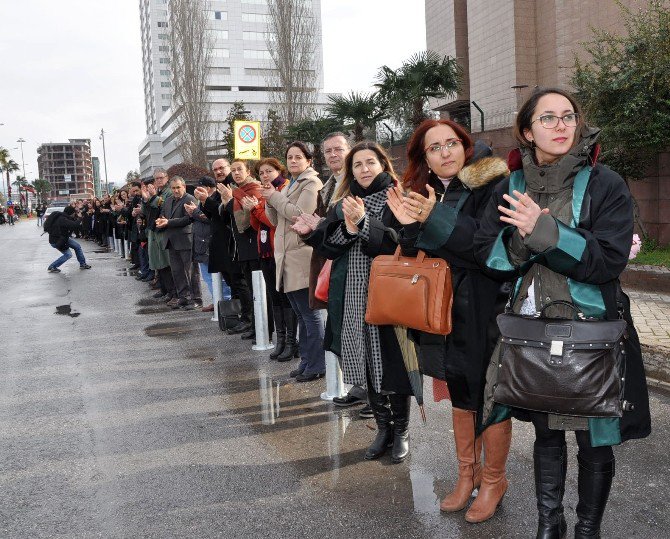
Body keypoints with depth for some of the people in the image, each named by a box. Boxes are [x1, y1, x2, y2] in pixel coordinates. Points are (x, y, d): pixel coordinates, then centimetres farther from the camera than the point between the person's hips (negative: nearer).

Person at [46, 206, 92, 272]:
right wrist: (79, 219, -19)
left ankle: (82, 264, 22)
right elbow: (75, 225, -39)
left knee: (77, 247, 10)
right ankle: (51, 267, 2)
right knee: (68, 254, -9)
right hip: (56, 241, -10)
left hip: (63, 238, 10)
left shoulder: (64, 217, 0)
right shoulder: (62, 219, -31)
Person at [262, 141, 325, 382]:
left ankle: (316, 365, -1)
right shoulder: (290, 185, 22)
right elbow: (276, 220, 20)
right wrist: (270, 201, 2)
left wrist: (276, 197, -6)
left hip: (302, 256, -9)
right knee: (301, 314, 13)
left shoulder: (311, 183, -4)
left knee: (309, 313, -7)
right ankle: (306, 361, 21)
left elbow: (299, 215, -17)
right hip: (287, 257, 9)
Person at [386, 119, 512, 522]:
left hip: (487, 310, -5)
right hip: (447, 312, 6)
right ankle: (468, 473, 34)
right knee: (461, 395, 17)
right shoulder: (425, 193, 7)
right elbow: (417, 260, 5)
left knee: (490, 398, 6)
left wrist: (435, 219, -27)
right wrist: (410, 227, -15)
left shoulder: (492, 185, -11)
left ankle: (494, 480, 25)